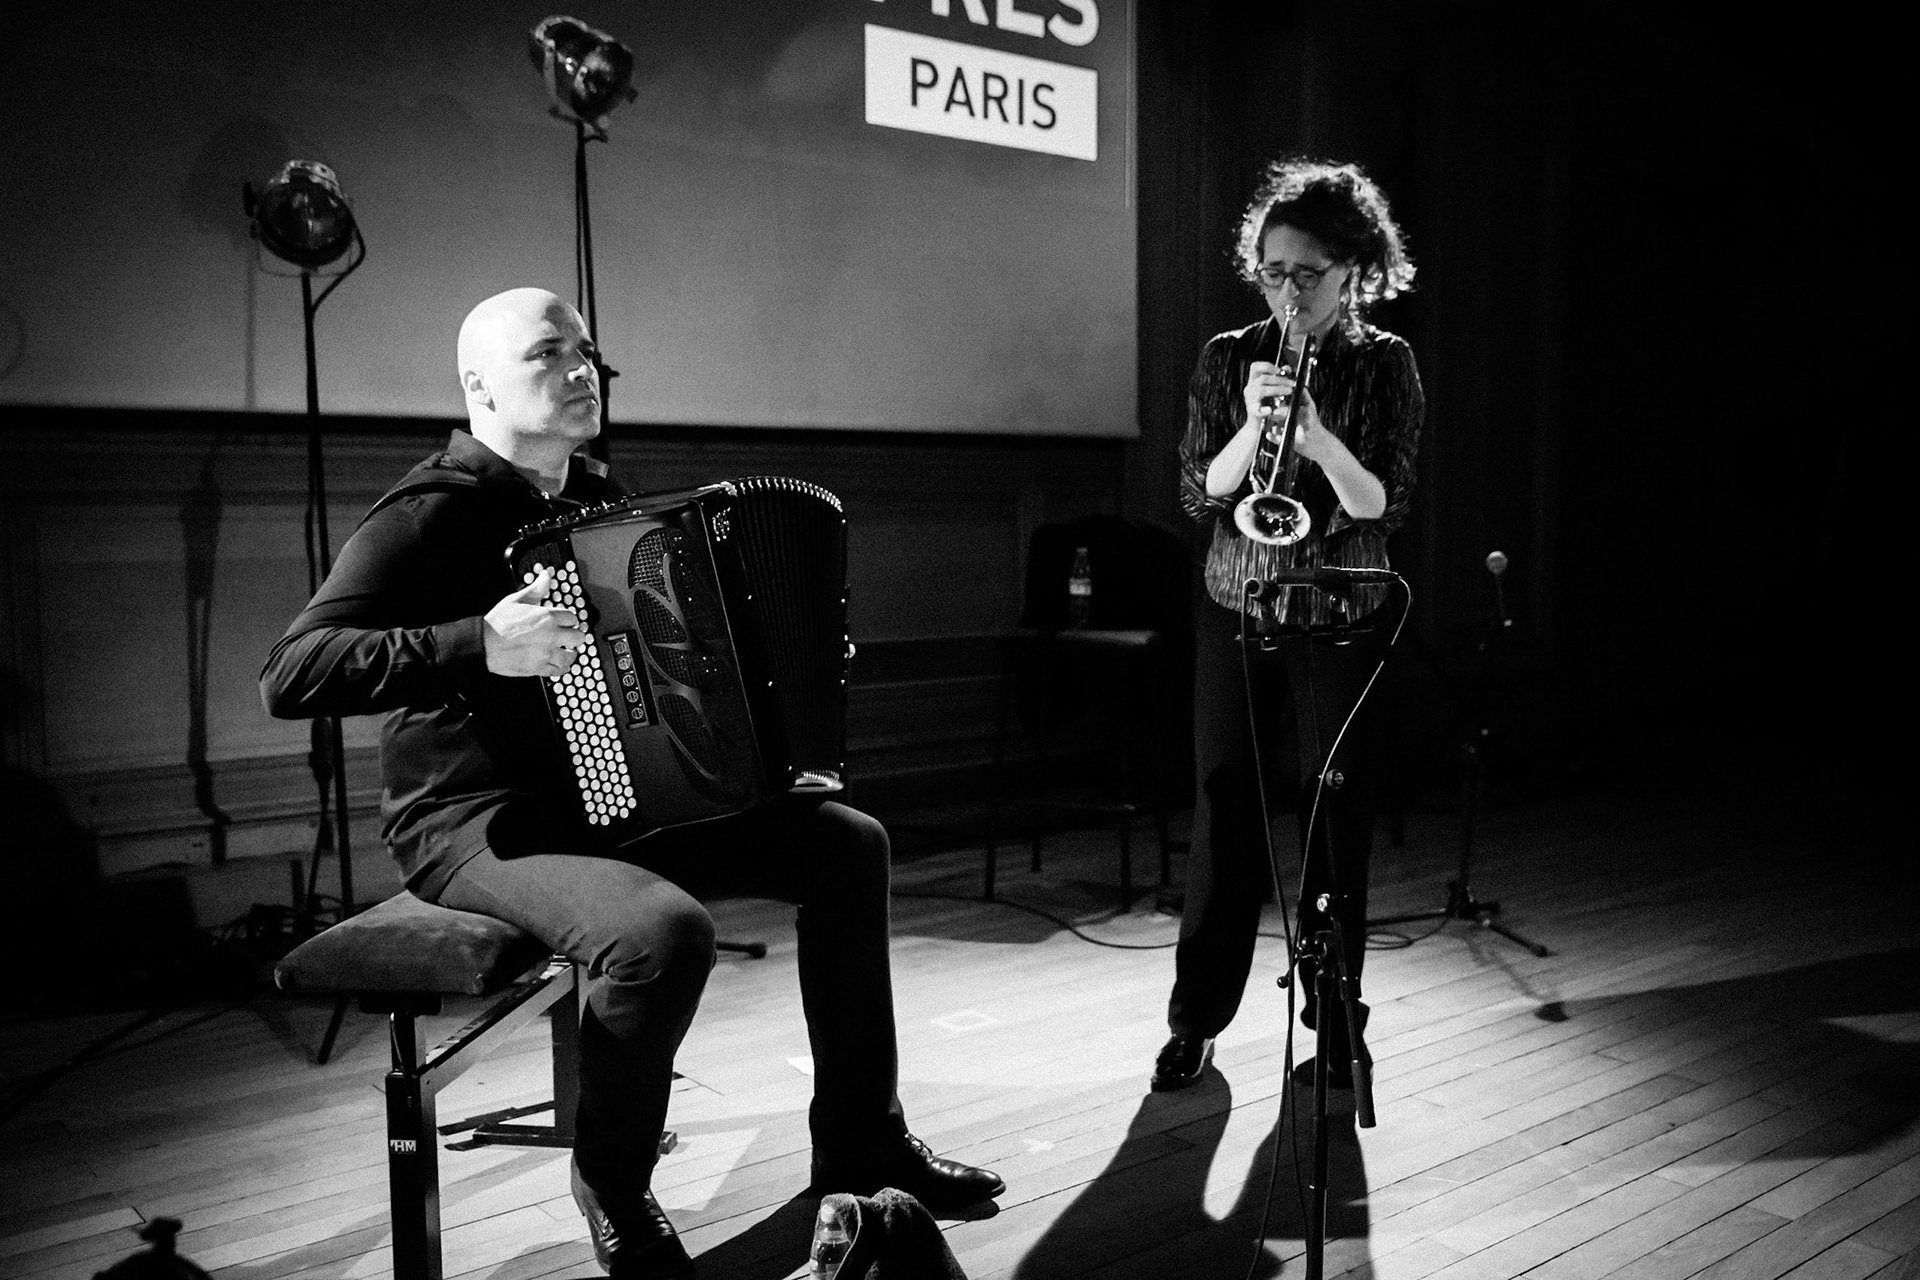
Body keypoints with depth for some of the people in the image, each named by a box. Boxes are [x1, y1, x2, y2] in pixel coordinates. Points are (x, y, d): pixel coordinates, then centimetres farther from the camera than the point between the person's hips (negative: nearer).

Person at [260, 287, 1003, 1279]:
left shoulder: (596, 498, 11)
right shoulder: (432, 516, -15)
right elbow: (289, 676, -24)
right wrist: (478, 647, -33)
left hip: (623, 798, 9)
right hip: (480, 823, -8)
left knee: (848, 845, 3)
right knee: (665, 930, -35)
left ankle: (859, 1144, 13)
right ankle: (614, 1196, -5)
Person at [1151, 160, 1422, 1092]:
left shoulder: (1385, 364, 0)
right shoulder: (1228, 358, 4)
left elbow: (1384, 505, -9)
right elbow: (1198, 494, -2)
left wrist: (1314, 433, -25)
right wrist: (1252, 428, -19)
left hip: (1342, 627, -1)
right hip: (1236, 620, 1)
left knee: (1336, 824, 3)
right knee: (1222, 819, 2)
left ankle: (1333, 1019, 20)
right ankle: (1196, 1019, 14)